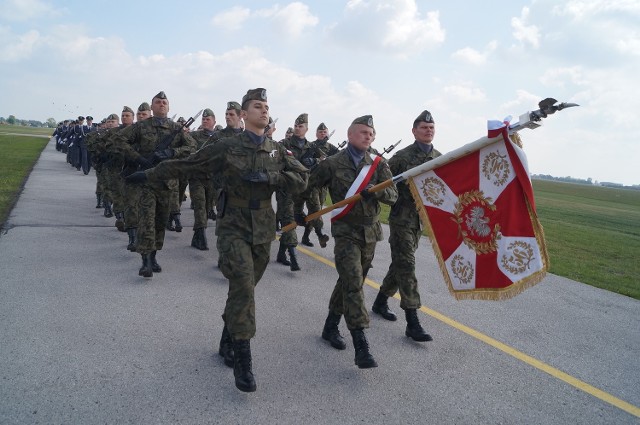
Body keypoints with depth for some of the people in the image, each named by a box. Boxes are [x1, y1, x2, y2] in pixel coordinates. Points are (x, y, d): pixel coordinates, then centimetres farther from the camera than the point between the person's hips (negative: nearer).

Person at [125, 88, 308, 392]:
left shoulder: (278, 150, 7)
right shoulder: (227, 147, -3)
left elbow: (301, 180, -2)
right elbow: (186, 166, 2)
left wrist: (269, 177, -16)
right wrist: (149, 175, 5)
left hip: (263, 231, 4)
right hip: (233, 227, -4)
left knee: (244, 289, 11)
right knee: (243, 287, -18)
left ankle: (228, 344, 32)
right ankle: (243, 361, -9)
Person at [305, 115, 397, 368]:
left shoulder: (378, 164, 5)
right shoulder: (332, 164, -3)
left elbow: (393, 196, -4)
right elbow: (306, 187, 7)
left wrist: (376, 192, -22)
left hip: (370, 232, 4)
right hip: (346, 231, -4)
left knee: (349, 282, 14)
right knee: (353, 284, -13)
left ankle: (331, 327, 33)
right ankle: (361, 348, -12)